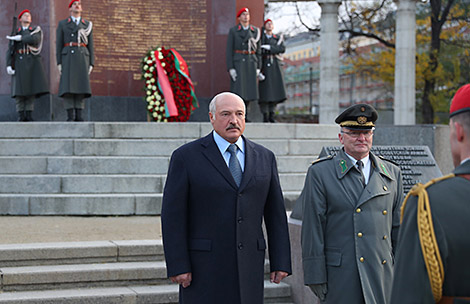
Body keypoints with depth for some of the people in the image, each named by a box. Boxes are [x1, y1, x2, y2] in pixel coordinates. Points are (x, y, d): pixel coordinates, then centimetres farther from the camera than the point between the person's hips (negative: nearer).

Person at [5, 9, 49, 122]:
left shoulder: (36, 30, 10)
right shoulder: (15, 33, 13)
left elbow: (34, 39, -14)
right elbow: (10, 50, 6)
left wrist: (19, 38, -10)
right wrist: (8, 65, -7)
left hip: (33, 62, 0)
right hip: (19, 63, 0)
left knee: (32, 88, -5)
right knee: (19, 89, -8)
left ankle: (29, 116, 0)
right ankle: (21, 116, -4)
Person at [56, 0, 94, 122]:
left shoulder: (88, 25, 14)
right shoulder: (62, 24, 10)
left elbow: (90, 46, 11)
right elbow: (59, 45, 5)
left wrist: (91, 64, 2)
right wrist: (59, 63, -5)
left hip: (82, 58, 2)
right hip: (68, 58, -1)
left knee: (81, 87, -5)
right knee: (67, 87, -10)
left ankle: (79, 117, -2)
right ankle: (70, 117, -9)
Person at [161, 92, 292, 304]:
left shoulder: (264, 158, 9)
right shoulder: (186, 157, -3)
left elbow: (275, 214, 10)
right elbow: (173, 215, -6)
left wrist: (280, 262, 5)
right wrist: (177, 266, -11)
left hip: (248, 266, 4)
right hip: (203, 267, -3)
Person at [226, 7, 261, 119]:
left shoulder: (255, 31, 10)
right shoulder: (233, 31, 1)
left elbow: (258, 50, 11)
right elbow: (229, 50, -2)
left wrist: (258, 67, 4)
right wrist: (230, 68, -12)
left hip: (251, 63, 4)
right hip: (238, 63, -4)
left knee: (249, 91, 3)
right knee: (238, 90, -10)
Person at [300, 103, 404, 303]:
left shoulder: (392, 173, 11)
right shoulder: (320, 173, 0)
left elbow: (399, 228, 13)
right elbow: (312, 227, -3)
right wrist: (315, 277, -6)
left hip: (382, 276, 3)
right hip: (339, 277, -3)